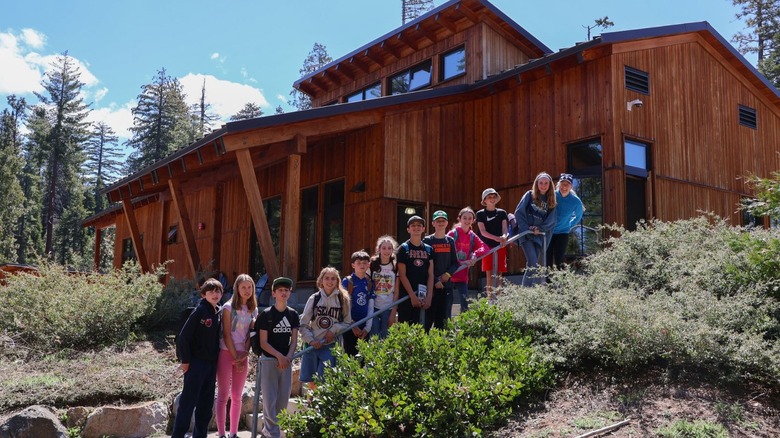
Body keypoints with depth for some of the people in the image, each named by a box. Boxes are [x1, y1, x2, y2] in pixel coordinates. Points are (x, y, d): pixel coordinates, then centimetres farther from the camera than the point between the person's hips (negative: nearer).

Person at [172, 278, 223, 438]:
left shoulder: (219, 312, 7)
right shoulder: (199, 311, -13)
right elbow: (183, 336, -14)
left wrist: (217, 357, 7)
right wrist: (185, 360, -13)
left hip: (212, 363, 7)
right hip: (196, 363, -7)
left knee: (206, 403, 12)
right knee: (188, 401, -2)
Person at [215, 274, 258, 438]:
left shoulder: (253, 309, 8)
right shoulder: (229, 307, -6)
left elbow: (251, 334, 6)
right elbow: (226, 334, -10)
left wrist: (244, 355, -7)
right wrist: (235, 357, -12)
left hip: (242, 355, 5)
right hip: (227, 353, -5)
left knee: (237, 396, 9)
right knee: (223, 396, 0)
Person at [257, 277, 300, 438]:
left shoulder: (293, 314, 7)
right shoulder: (266, 314, -5)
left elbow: (294, 340, 6)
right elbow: (263, 343, -7)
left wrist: (288, 357, -10)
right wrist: (279, 356, -16)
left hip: (286, 361, 4)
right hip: (269, 360, -4)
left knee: (283, 399, 8)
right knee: (270, 399, -5)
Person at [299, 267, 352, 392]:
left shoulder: (343, 299, 0)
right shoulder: (314, 298, 1)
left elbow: (347, 323, 5)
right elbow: (303, 324, 1)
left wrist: (334, 330, -11)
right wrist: (311, 340, -10)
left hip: (331, 345, -1)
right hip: (313, 345, 1)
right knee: (311, 382, 8)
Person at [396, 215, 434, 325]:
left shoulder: (428, 249, 11)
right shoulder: (403, 248, 0)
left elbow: (430, 275, 7)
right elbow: (402, 275, -6)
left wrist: (429, 296, -3)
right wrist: (412, 295, -12)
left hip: (422, 296, 3)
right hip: (406, 295, -3)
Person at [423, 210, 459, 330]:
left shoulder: (450, 241, 11)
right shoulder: (427, 241, -2)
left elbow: (455, 263, 11)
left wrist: (448, 274, -7)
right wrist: (435, 281, -13)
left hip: (446, 284, 4)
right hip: (431, 285, -4)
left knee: (442, 318, 7)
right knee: (428, 317, -6)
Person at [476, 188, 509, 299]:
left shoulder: (502, 213, 12)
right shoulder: (481, 214, 4)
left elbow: (505, 228, 1)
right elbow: (483, 231, -6)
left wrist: (504, 236, -23)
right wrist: (497, 238, -21)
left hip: (500, 247, 2)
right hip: (487, 246, -2)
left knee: (499, 274, 3)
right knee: (489, 274, -3)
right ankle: (490, 299, -3)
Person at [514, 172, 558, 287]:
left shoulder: (551, 201, 13)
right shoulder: (529, 195, 6)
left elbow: (551, 221, 5)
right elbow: (518, 212, 0)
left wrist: (540, 228, -12)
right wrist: (526, 228, -9)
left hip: (539, 235, 3)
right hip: (525, 233, -3)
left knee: (533, 264, 2)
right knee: (533, 263, -16)